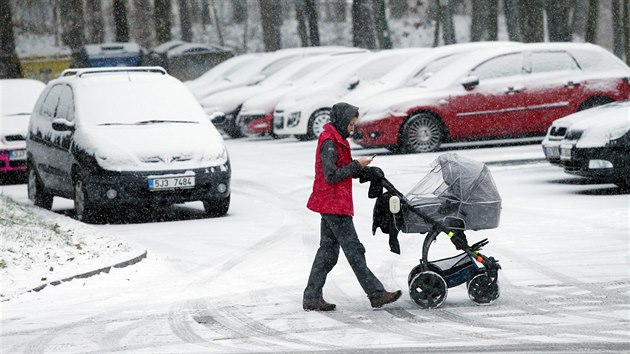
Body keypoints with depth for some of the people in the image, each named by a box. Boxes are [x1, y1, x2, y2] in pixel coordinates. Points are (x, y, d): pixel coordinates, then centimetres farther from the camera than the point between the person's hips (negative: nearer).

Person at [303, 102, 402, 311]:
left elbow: (342, 170, 19)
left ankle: (312, 298, 10)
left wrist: (365, 170, 4)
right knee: (353, 250, -7)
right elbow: (331, 176, -21)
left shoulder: (336, 141, 17)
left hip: (330, 206, 10)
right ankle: (376, 294, -5)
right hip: (334, 205, -10)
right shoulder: (329, 143, -16)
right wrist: (356, 165, -15)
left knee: (328, 251, 10)